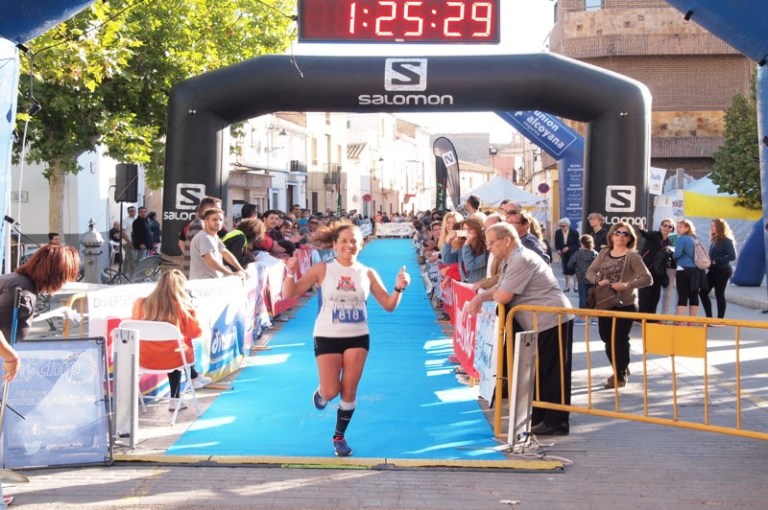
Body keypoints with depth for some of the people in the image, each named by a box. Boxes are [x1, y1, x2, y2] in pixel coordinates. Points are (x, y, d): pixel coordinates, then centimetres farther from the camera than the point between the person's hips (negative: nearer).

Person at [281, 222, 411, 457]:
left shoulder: (368, 273, 1)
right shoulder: (322, 269, -6)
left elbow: (389, 305, 4)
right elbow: (289, 294, -9)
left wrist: (399, 288, -15)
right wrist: (291, 273, -28)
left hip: (358, 338, 2)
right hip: (327, 337, -2)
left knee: (349, 392, 3)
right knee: (331, 392, -2)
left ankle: (339, 437, 23)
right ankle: (321, 393, 37)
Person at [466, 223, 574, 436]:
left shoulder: (521, 260, -18)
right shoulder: (513, 260, 16)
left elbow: (503, 296, -21)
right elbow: (499, 289, 20)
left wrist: (490, 296, 2)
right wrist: (479, 298, 1)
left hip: (552, 321, -11)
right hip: (541, 322, 11)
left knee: (550, 374, -5)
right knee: (540, 373, 16)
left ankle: (555, 422, 1)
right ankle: (539, 418, 25)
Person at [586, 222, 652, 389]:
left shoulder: (632, 256, -10)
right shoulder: (604, 253, 7)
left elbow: (647, 279, -16)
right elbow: (590, 272, 9)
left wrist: (627, 285, -28)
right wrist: (599, 281, -12)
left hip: (625, 305, -6)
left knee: (620, 340, 1)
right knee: (607, 338, 14)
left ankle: (620, 376, 16)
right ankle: (620, 369, 34)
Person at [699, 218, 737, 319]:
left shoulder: (727, 240, -11)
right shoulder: (714, 240, 14)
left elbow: (732, 256, -18)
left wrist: (716, 261, -20)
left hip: (722, 271, -9)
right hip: (713, 270, 9)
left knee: (719, 294, -2)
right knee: (703, 292, 7)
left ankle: (720, 320, 8)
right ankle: (709, 317, 14)